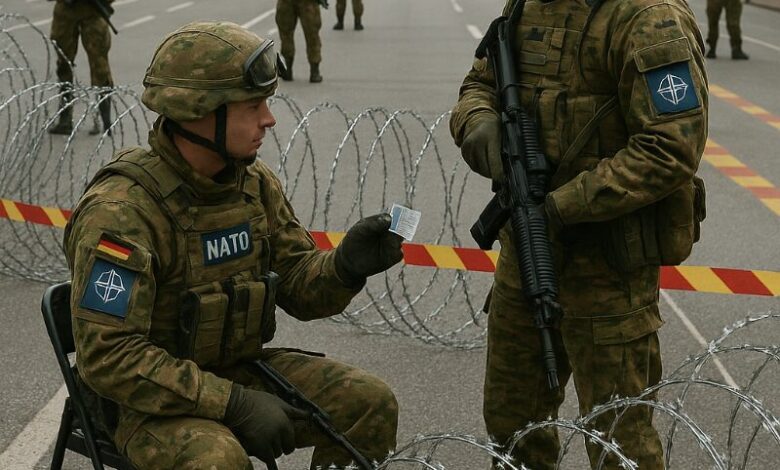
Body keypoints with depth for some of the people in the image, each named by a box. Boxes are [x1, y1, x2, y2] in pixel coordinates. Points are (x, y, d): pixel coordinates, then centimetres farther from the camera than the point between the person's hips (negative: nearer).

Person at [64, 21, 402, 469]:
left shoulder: (256, 183, -1)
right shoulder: (121, 210, -24)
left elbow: (299, 285, 5)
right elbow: (108, 356, -27)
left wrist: (346, 265, -19)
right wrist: (234, 405, -29)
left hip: (243, 369, 7)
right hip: (151, 399, -7)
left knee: (371, 403, -7)